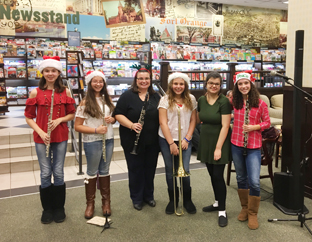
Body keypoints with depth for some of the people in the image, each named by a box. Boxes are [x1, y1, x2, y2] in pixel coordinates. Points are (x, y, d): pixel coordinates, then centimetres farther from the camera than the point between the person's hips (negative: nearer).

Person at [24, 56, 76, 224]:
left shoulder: (65, 92, 0)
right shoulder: (36, 92, -3)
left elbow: (72, 114, 7)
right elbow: (29, 117, 1)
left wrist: (60, 120, -12)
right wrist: (40, 132, -12)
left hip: (60, 137, 1)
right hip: (41, 138, -1)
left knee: (58, 172, 9)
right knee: (45, 173, 7)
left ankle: (59, 207, 26)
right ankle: (47, 208, 25)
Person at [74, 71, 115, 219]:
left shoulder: (107, 99, 5)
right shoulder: (85, 102, -10)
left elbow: (115, 117, 17)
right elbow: (77, 126, -11)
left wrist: (112, 119, -7)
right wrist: (95, 130, -22)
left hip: (108, 140, 4)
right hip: (92, 142, -4)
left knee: (104, 171, 15)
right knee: (92, 172, 8)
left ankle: (106, 201, 28)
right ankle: (90, 204, 24)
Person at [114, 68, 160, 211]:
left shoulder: (155, 97, 8)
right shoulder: (127, 96, -5)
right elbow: (118, 114, -9)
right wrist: (131, 125, -23)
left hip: (152, 141, 4)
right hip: (133, 141, -3)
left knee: (150, 169, 13)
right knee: (135, 169, 7)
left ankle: (149, 196, 32)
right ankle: (136, 199, 24)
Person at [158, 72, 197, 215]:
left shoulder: (191, 99, 3)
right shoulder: (165, 100, -4)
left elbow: (193, 120, 5)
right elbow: (163, 123, -8)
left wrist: (186, 139, -6)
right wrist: (171, 143, -12)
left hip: (185, 140, 1)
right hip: (167, 140, 0)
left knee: (185, 171, -5)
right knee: (170, 172, 8)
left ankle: (187, 200, 19)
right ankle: (172, 200, 27)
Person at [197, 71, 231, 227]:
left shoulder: (224, 101, -14)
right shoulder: (201, 100, 3)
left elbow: (225, 126, -17)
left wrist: (218, 147, -19)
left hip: (219, 142, -5)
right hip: (205, 141, 6)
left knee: (218, 176, -5)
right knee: (212, 174, 15)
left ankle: (222, 211, 8)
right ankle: (217, 203, 32)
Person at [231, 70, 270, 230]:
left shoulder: (260, 103, -5)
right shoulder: (234, 102, 2)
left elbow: (267, 122, 1)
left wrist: (254, 127, -15)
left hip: (253, 146, -3)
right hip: (236, 145, 3)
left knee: (254, 181, -9)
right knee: (241, 178, 14)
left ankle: (253, 214, 12)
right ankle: (244, 208, 33)